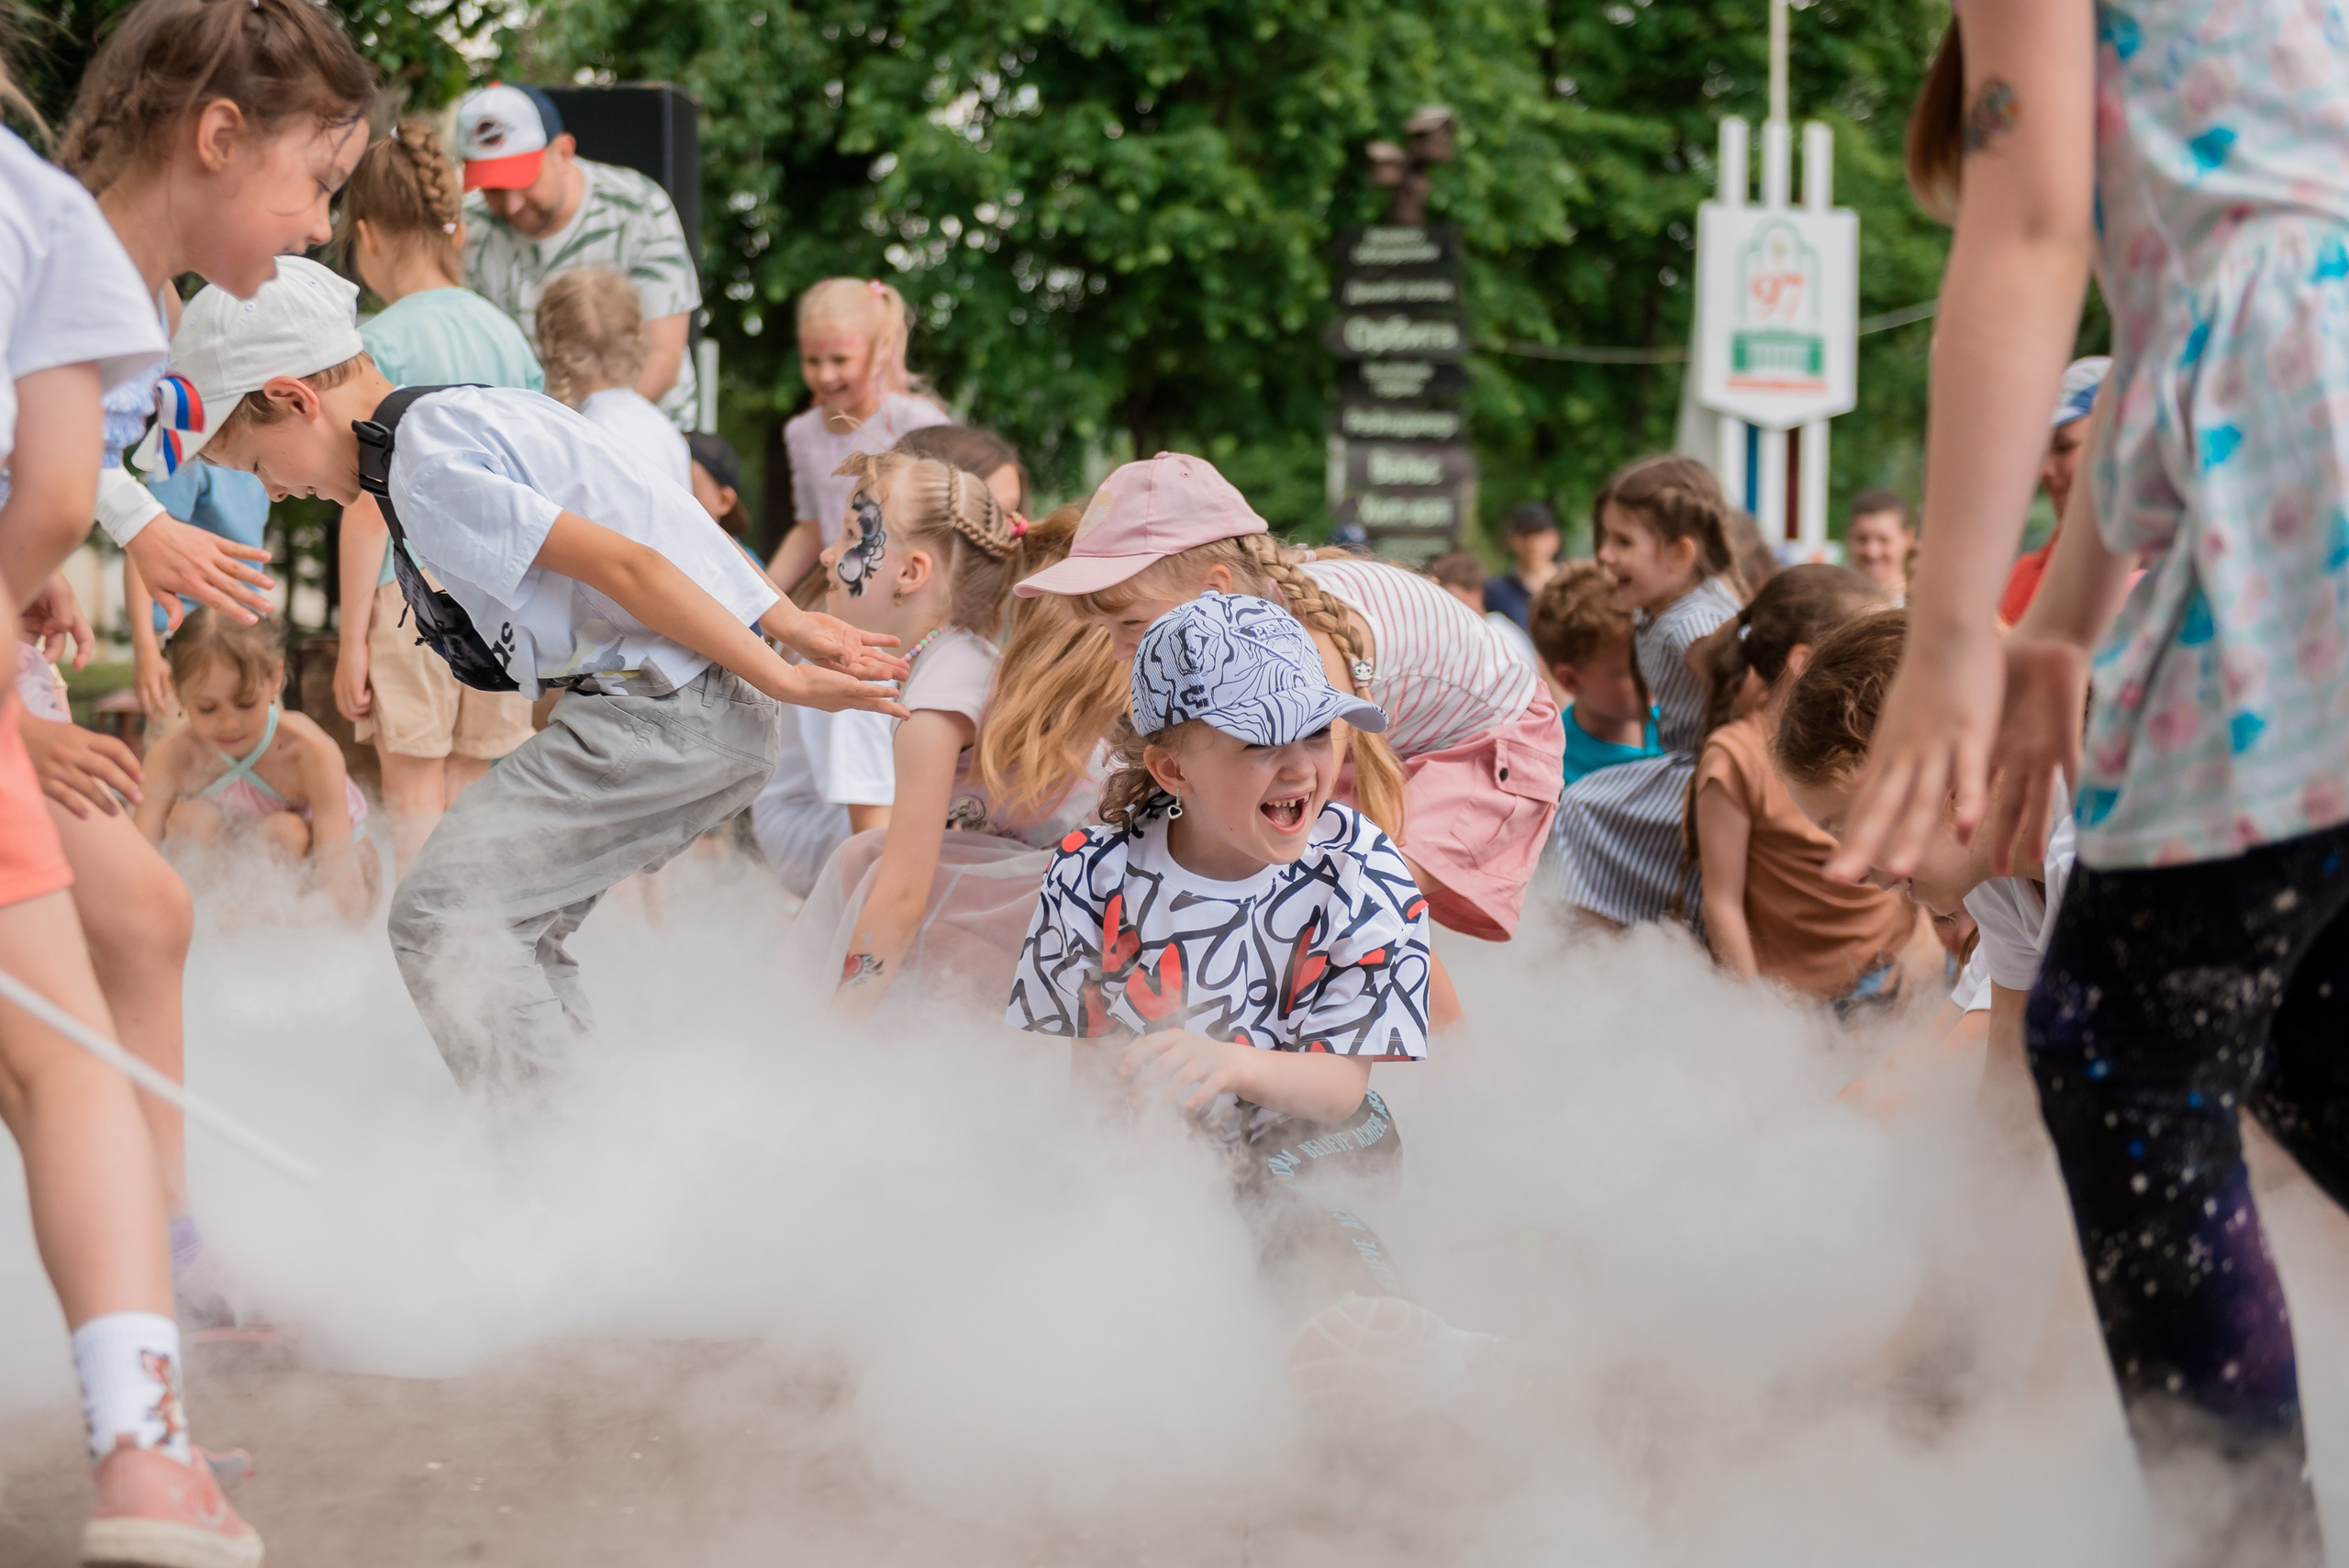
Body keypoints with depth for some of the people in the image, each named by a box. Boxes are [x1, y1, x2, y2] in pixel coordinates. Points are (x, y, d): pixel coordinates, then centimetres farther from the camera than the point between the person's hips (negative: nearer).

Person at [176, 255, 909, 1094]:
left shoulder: (428, 466, -13)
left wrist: (781, 679, -12)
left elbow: (625, 563, -17)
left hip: (661, 718, -10)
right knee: (512, 921, 18)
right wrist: (790, 624, 21)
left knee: (442, 910, -10)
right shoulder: (476, 414, 19)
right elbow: (680, 522, 21)